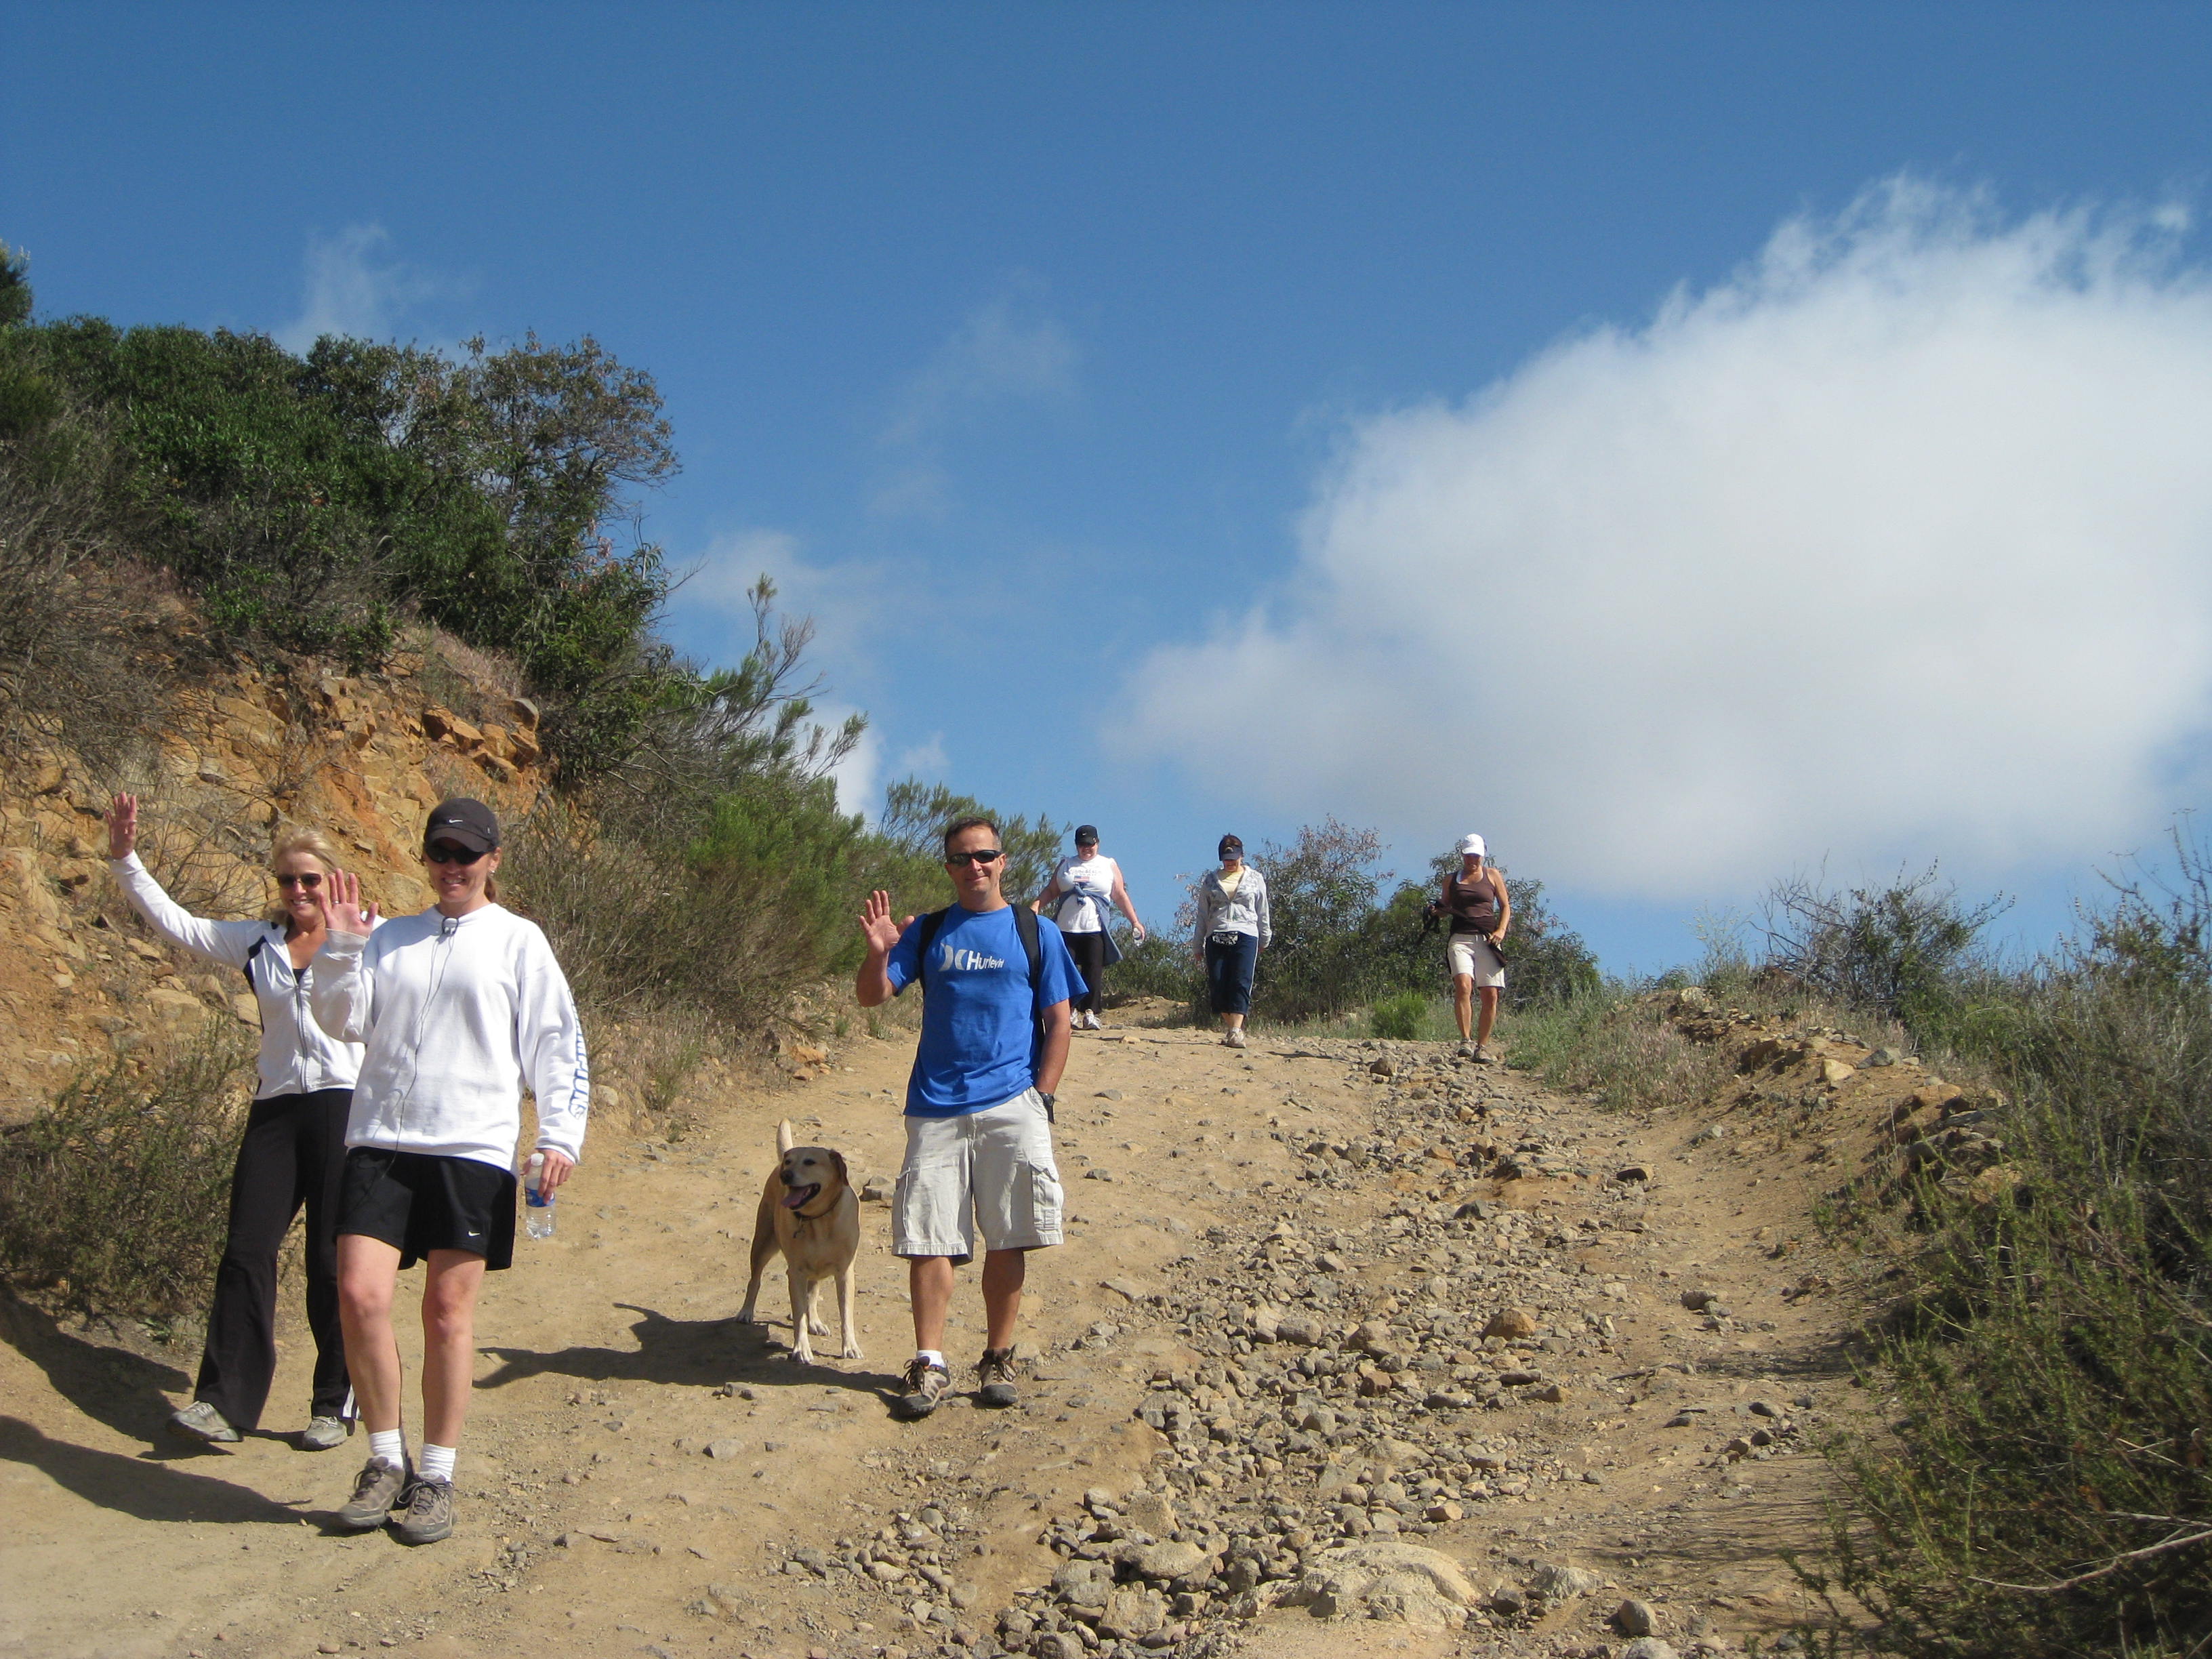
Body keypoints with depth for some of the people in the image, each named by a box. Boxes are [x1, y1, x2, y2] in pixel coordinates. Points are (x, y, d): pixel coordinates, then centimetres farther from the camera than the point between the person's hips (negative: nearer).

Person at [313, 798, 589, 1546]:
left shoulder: (517, 941, 5)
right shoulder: (391, 937, 14)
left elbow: (555, 1044, 3)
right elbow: (342, 1021, 9)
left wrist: (561, 1135, -5)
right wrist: (342, 946, -4)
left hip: (473, 1149, -2)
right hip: (380, 1141, 3)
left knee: (449, 1311, 1)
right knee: (360, 1295, -8)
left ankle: (435, 1476, 13)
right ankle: (386, 1460, 10)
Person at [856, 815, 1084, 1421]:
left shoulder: (1036, 933, 7)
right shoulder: (927, 933, 11)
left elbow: (1058, 1023, 6)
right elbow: (872, 997, 5)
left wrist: (1042, 1098, -4)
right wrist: (878, 954, -15)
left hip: (1011, 1108, -1)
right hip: (935, 1108, 1)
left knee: (1007, 1241, 2)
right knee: (928, 1239, -1)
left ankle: (997, 1360, 14)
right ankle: (929, 1364, 5)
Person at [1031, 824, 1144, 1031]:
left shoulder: (1109, 866, 14)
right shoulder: (1065, 865, 17)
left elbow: (1120, 896, 14)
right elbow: (1051, 891, 16)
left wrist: (1134, 922, 8)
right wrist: (1036, 905, -3)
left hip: (1095, 930, -1)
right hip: (1066, 928, 1)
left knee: (1093, 972, -9)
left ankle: (1090, 1012, -7)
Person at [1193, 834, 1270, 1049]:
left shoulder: (1255, 879, 12)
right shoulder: (1211, 880, 14)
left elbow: (1263, 912, 17)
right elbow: (1202, 914, 16)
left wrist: (1265, 940, 16)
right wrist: (1199, 944, 13)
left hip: (1245, 936, -2)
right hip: (1216, 938, 2)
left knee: (1241, 983, -14)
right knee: (1217, 985, -4)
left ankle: (1236, 1031, -21)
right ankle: (1229, 1026, 9)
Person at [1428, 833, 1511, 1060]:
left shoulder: (1493, 876, 14)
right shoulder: (1451, 879, 16)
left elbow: (1505, 906, 13)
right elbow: (1445, 908, 23)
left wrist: (1501, 930, -3)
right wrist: (1436, 910, -1)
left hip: (1487, 939, 0)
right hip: (1460, 938, 0)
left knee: (1490, 994, -5)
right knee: (1463, 986, -23)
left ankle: (1482, 1046, 3)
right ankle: (1465, 1039, -22)